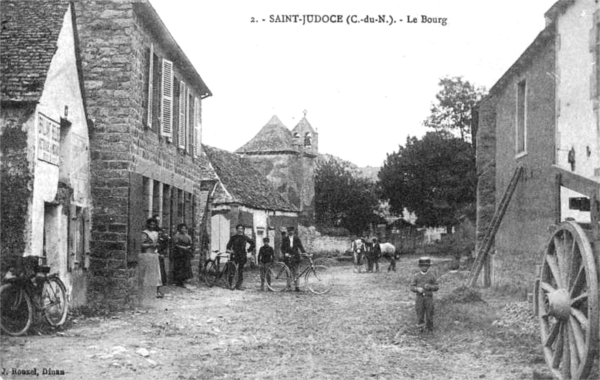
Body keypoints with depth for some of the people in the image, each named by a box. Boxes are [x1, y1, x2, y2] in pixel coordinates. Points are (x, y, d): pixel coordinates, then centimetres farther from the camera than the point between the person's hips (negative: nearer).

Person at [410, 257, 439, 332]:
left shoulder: (431, 276, 2)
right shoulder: (416, 276, 3)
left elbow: (436, 287, 5)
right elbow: (412, 287, 3)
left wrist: (430, 286, -16)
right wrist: (418, 289, -18)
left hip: (429, 298, 0)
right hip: (419, 297, 0)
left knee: (429, 314, 1)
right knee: (420, 313, 0)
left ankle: (429, 328, 15)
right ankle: (420, 326, 22)